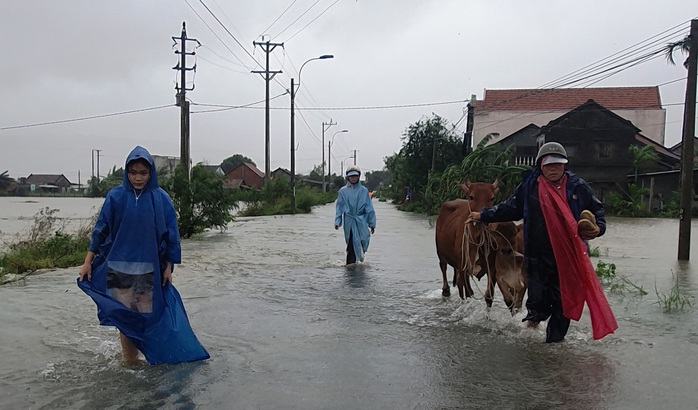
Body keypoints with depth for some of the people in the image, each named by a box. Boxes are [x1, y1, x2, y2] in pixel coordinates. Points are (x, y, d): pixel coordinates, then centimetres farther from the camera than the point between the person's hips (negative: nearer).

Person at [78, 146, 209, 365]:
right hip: (120, 270, 0)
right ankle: (130, 362, 17)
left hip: (150, 271, 0)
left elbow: (170, 234, 2)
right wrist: (87, 262, 3)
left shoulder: (161, 199, -2)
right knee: (125, 317, 5)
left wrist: (168, 267, 2)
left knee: (148, 316, 5)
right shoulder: (116, 197, -3)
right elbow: (100, 230, 3)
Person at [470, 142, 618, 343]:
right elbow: (511, 208, 13)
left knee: (564, 301, 9)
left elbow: (597, 210, 12)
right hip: (537, 257, 0)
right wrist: (484, 215, 14)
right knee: (538, 298, 4)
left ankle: (554, 340, 29)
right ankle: (535, 316, 40)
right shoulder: (529, 186, 0)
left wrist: (598, 228, -7)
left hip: (568, 257, 1)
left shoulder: (578, 187, 0)